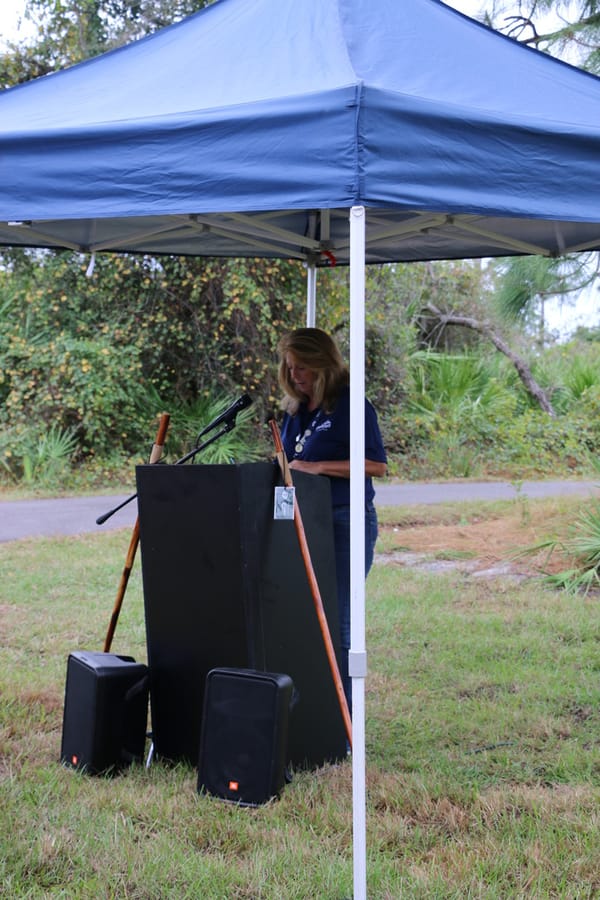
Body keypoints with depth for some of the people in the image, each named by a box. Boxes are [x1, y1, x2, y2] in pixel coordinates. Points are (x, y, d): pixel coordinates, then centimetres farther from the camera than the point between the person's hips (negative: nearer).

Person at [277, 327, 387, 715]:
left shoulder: (350, 404, -8)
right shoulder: (295, 410, 14)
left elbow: (378, 465, -15)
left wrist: (318, 467, -19)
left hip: (346, 520, -7)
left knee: (338, 620, -4)